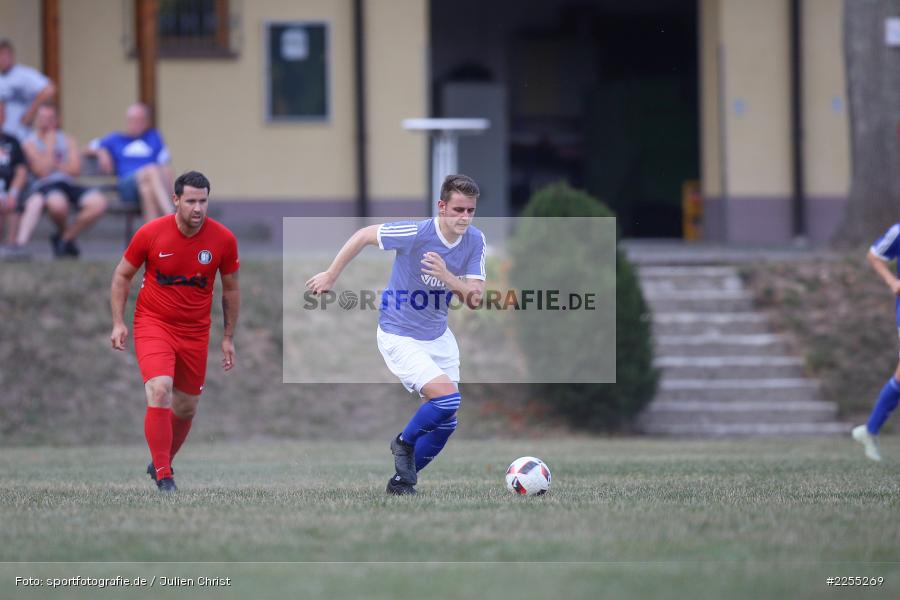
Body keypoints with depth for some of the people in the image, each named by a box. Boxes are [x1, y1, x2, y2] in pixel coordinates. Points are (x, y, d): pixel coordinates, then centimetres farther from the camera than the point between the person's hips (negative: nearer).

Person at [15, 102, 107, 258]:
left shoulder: (67, 140, 19)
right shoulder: (30, 143, 6)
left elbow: (75, 169, 6)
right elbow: (42, 171, -9)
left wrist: (54, 165, -1)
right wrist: (50, 144, -3)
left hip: (68, 184, 5)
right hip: (44, 186, -5)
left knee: (99, 202, -24)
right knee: (57, 203, -43)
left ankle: (66, 237, -5)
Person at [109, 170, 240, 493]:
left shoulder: (224, 239, -7)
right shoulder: (150, 233, -12)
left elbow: (230, 288, 7)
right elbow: (122, 275, 2)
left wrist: (228, 338, 8)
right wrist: (118, 323, -5)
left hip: (195, 333, 3)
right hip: (153, 323, -3)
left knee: (186, 408, 10)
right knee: (160, 391, -24)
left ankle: (160, 463, 37)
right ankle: (164, 477, -17)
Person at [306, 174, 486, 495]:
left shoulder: (475, 241, -8)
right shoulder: (416, 233, -25)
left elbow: (474, 297, -11)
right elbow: (364, 235, -11)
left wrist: (446, 276, -30)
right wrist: (330, 275, -3)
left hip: (438, 336, 7)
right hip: (400, 337, -7)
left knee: (445, 420, 8)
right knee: (448, 397, -21)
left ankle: (402, 480, 26)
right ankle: (404, 443, 7)